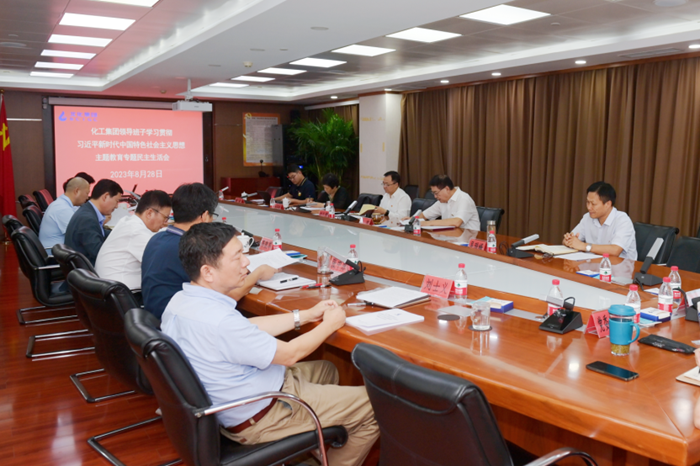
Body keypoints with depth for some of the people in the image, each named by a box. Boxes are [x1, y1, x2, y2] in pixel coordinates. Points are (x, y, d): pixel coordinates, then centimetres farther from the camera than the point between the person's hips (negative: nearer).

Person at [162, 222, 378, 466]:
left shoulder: (181, 301, -5)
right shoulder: (219, 322, -34)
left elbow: (247, 327, 7)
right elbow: (289, 354, -21)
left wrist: (306, 315, 6)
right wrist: (330, 325, -4)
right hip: (256, 419, -9)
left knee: (326, 369, 27)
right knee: (373, 407, -1)